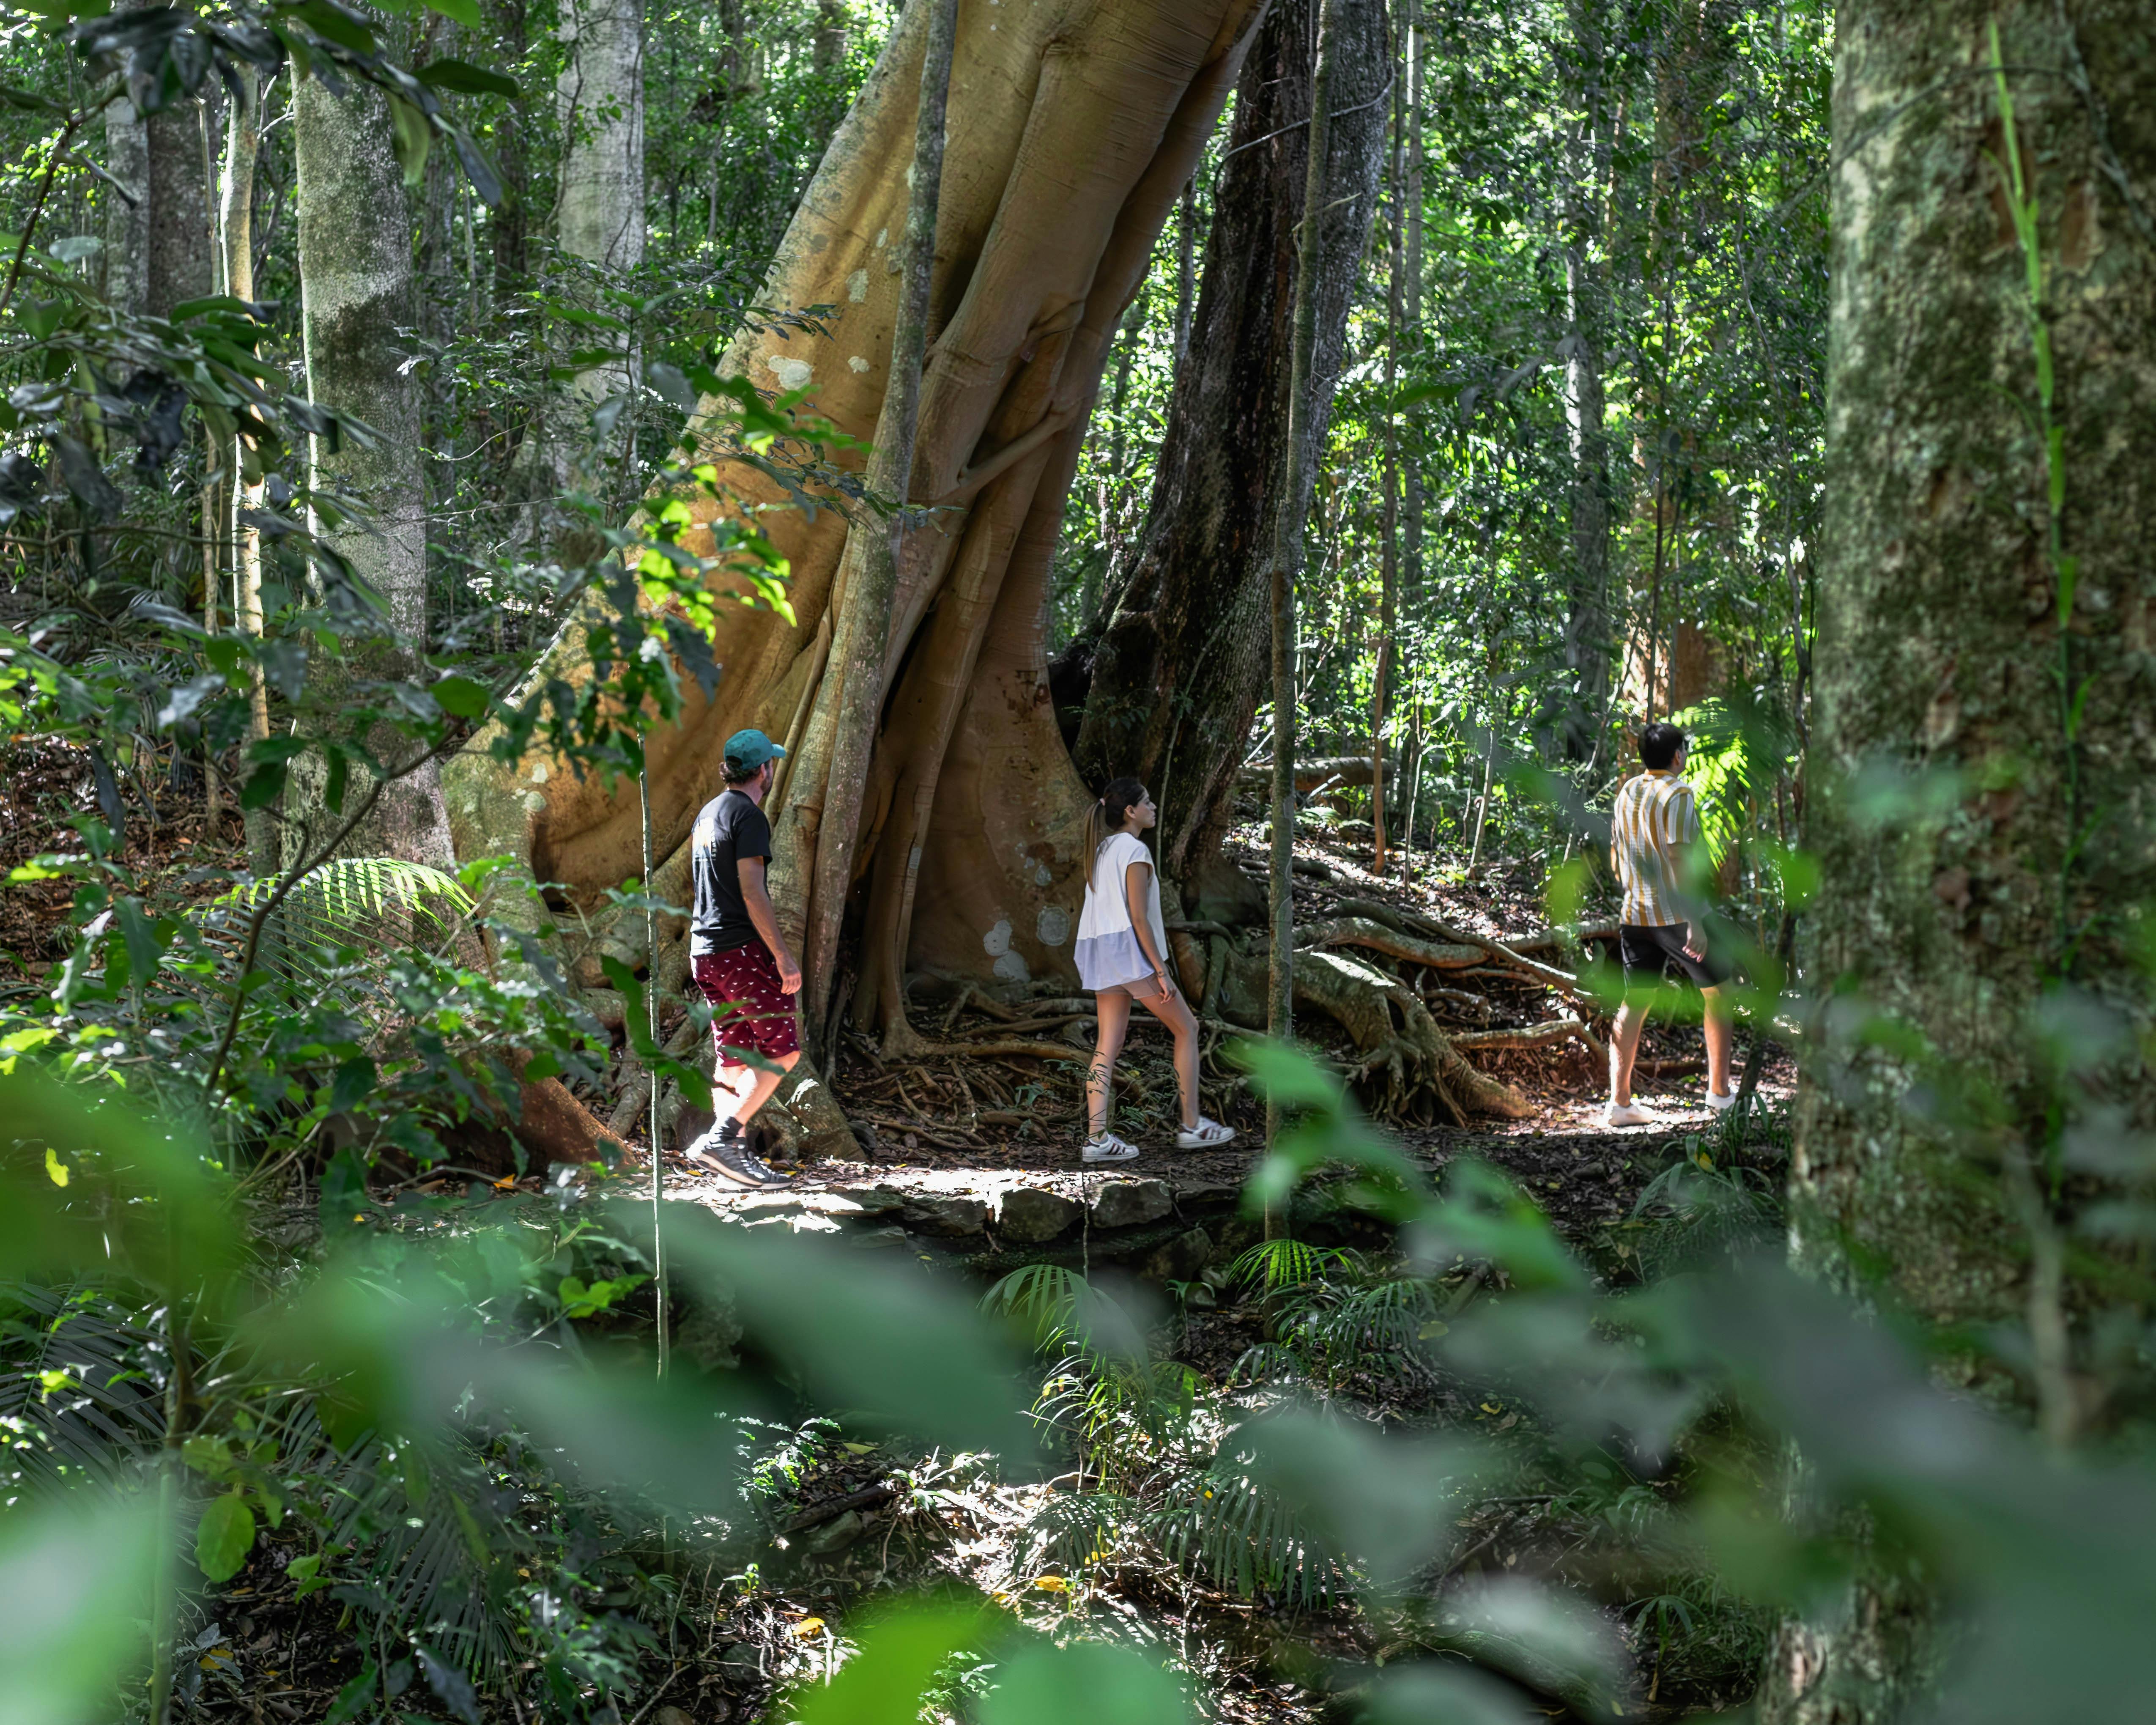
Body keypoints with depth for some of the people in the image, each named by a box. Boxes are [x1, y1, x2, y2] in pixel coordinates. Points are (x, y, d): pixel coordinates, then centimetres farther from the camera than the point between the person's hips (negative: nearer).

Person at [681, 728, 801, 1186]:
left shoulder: (708, 814, 17)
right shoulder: (747, 816, -11)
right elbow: (752, 894, -19)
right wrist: (784, 957, -18)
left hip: (704, 950, 9)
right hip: (741, 948, -9)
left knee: (735, 1056, 10)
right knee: (782, 1050, -7)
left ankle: (733, 1155, 6)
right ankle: (722, 1137, -16)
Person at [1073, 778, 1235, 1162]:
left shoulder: (1101, 850, 17)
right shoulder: (1134, 850, -10)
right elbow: (1138, 917, -15)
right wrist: (1161, 972, -15)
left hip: (1100, 955, 9)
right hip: (1130, 947, -9)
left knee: (1109, 1045, 5)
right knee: (1186, 1029, 4)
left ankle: (1097, 1137, -4)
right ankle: (1192, 1126, 6)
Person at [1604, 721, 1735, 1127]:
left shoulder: (1626, 793, 10)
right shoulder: (1678, 794, -12)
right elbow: (1680, 860, -20)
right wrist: (1695, 922, -21)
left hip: (1635, 915, 6)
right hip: (1676, 914, -6)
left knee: (1635, 1003, 6)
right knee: (1718, 993, 10)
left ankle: (1619, 1100, 0)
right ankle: (1718, 1090, 12)